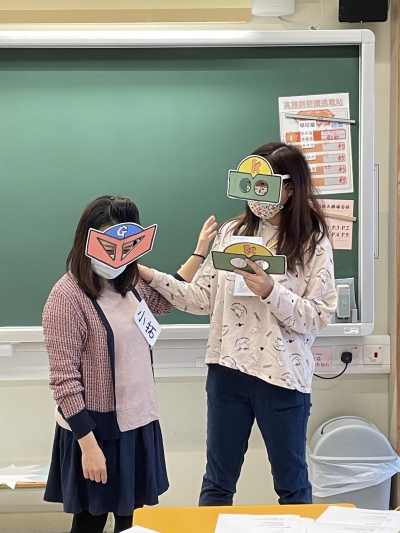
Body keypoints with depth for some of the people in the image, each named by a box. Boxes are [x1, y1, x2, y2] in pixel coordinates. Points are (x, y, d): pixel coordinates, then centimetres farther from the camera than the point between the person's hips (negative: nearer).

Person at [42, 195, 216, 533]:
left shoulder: (129, 284, 3)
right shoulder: (68, 297, -18)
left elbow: (163, 302, 26)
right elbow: (64, 379, -18)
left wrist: (199, 253, 23)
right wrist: (89, 444, -19)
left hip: (139, 423, 7)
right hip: (97, 429, -6)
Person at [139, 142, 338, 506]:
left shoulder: (313, 242, -7)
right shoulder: (231, 232, 4)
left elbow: (318, 319, -11)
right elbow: (202, 299, 2)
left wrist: (270, 291, -24)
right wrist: (150, 276, -7)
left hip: (283, 377, -3)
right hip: (228, 371, 3)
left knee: (291, 483, 14)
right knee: (218, 481, 15)